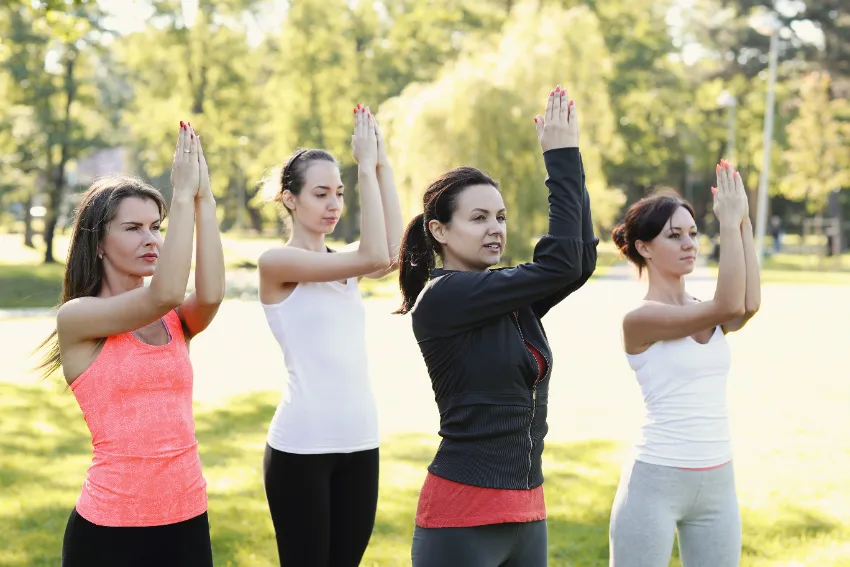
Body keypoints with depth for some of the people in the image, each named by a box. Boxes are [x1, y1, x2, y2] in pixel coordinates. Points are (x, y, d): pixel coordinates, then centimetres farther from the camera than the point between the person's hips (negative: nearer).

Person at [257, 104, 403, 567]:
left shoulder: (341, 263, 12)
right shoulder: (276, 262, -8)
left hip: (359, 443, 7)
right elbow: (373, 256, -18)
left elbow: (394, 252, -10)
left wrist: (381, 165, -9)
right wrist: (366, 166, -15)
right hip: (302, 446, -7)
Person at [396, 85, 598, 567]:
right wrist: (561, 157, -12)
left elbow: (581, 260, -2)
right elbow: (558, 264, -15)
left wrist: (568, 158, -5)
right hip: (462, 515, -8)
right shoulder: (441, 297, -12)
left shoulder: (512, 298, 11)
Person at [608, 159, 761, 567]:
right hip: (655, 481, -7)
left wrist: (744, 224, -14)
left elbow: (748, 306, -14)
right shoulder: (639, 319, -11)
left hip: (718, 483, 7)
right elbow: (730, 305, -21)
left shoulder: (706, 312, 9)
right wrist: (730, 222, -17)